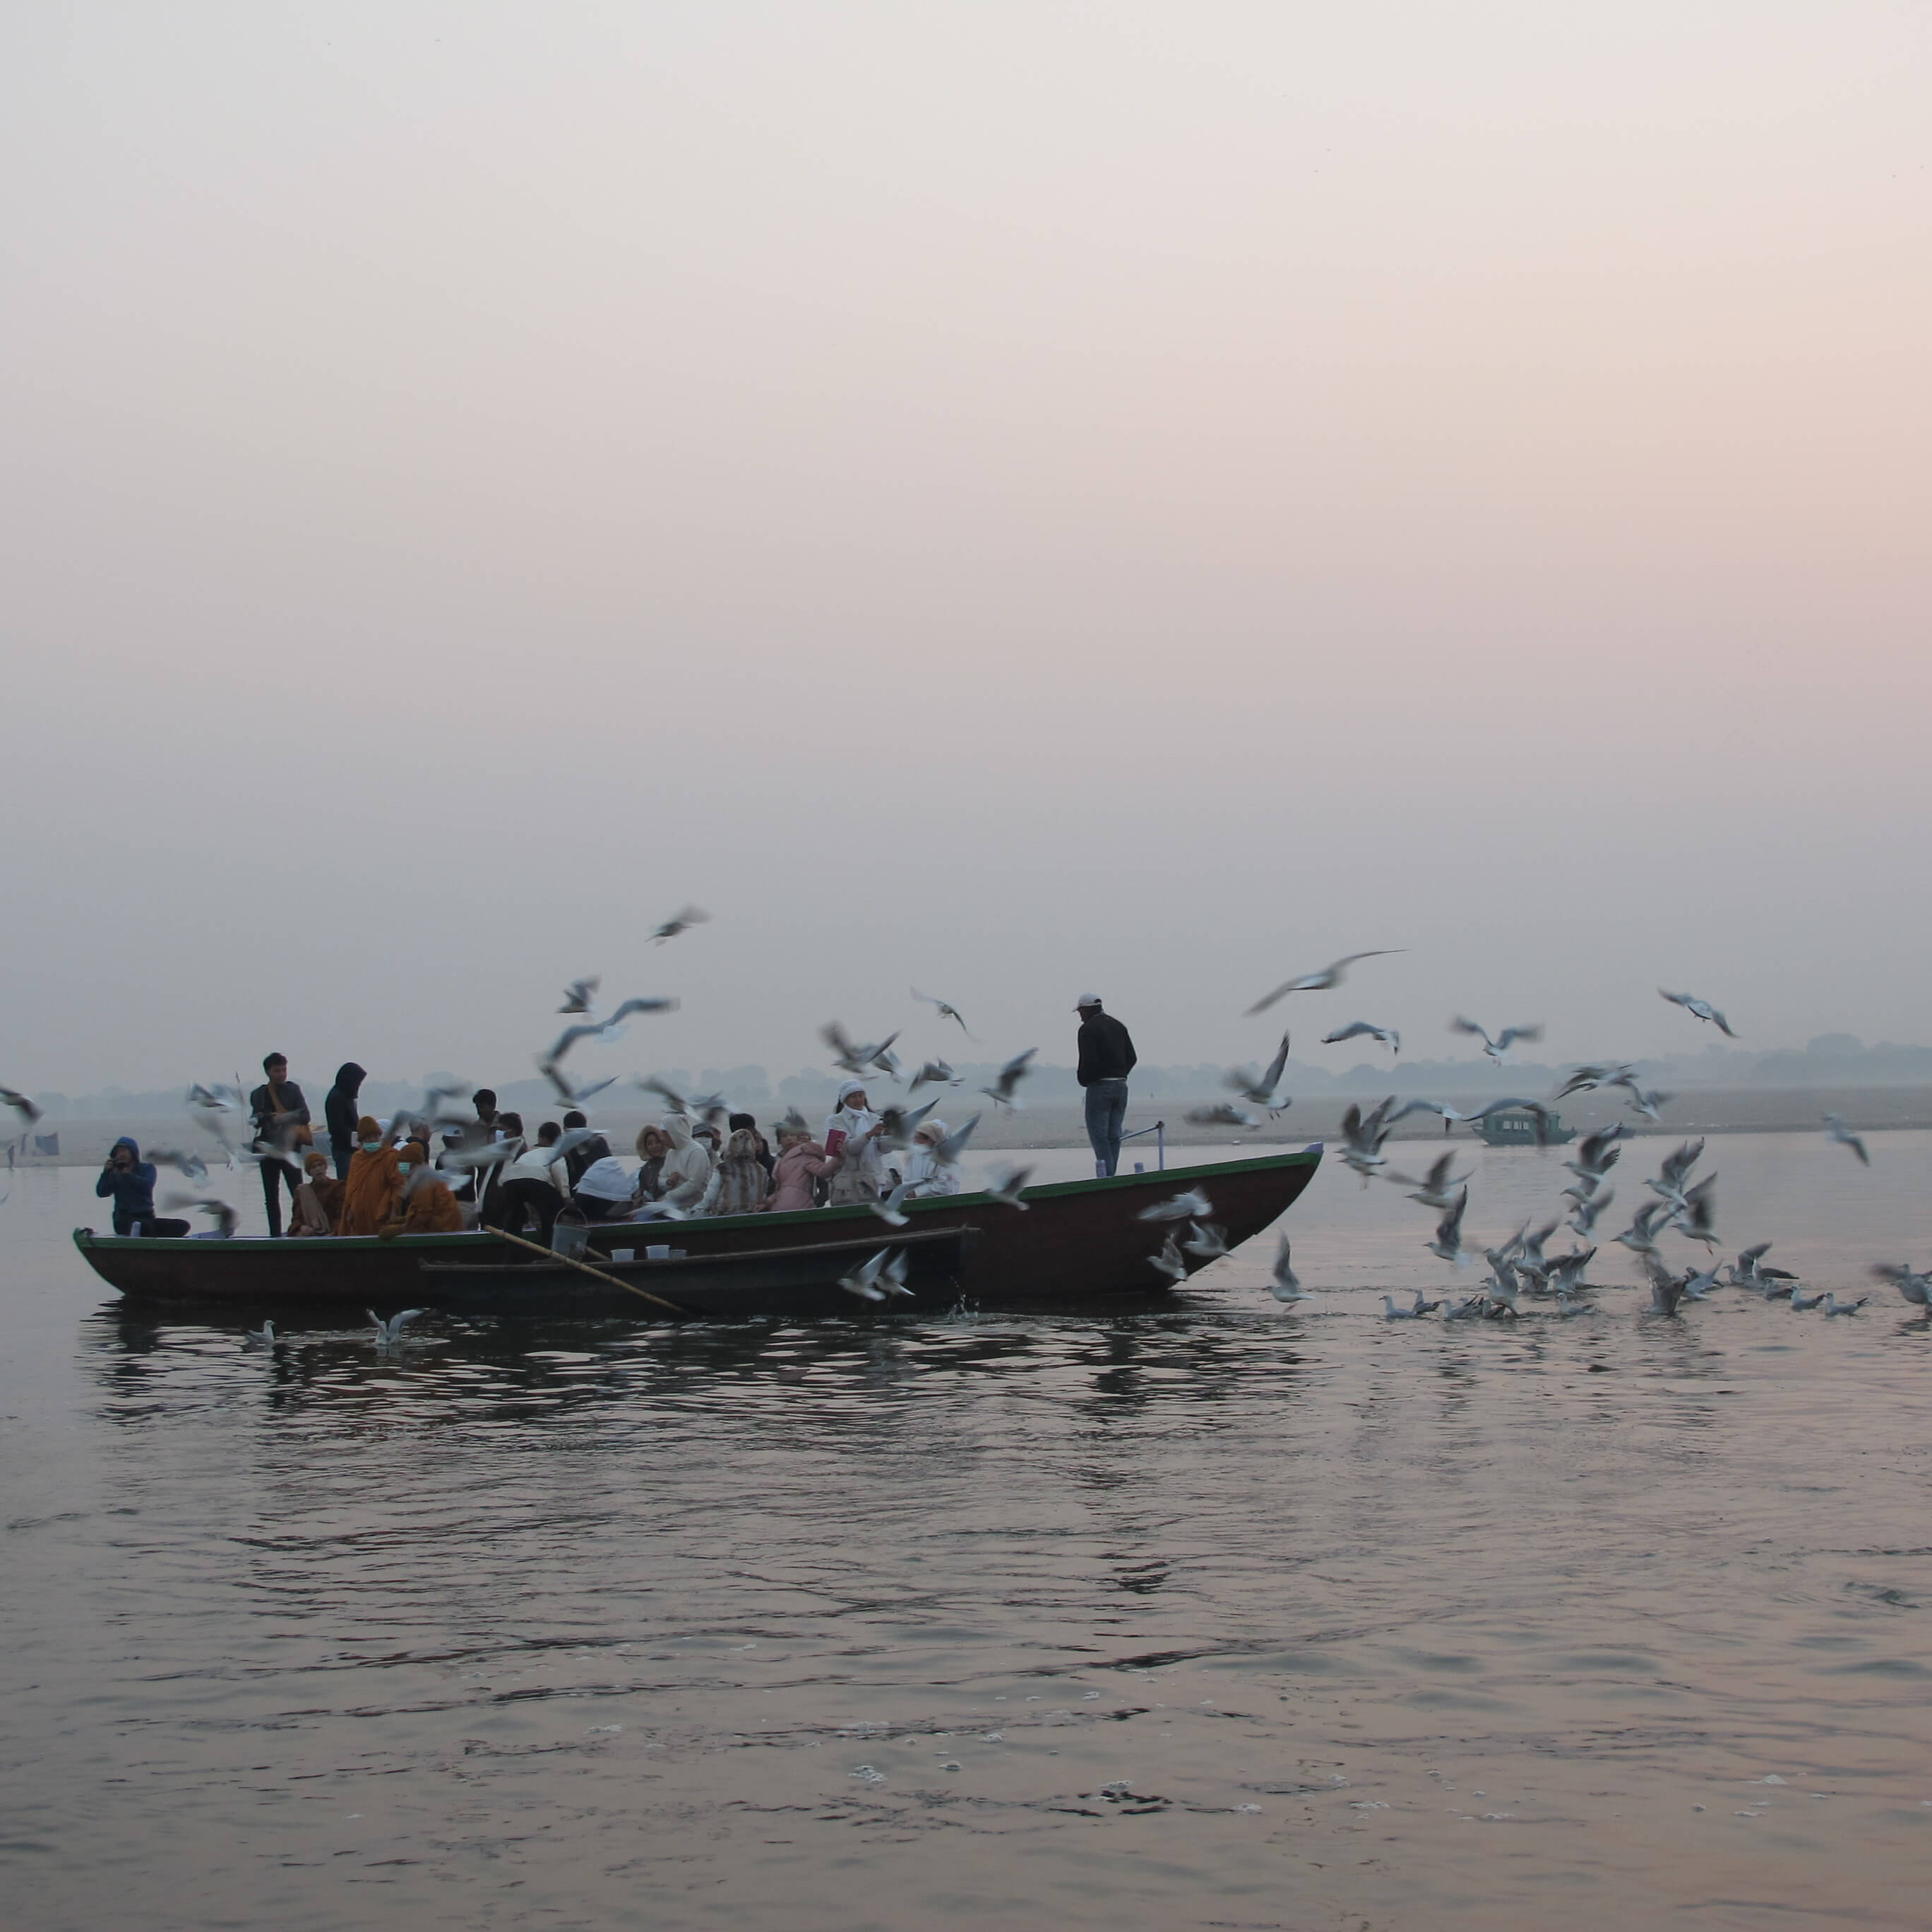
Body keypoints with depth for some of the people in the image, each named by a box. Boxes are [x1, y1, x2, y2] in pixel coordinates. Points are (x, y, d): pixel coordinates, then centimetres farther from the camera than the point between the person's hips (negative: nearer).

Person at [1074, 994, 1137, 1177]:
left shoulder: (1087, 1029, -10)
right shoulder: (1118, 1026, 13)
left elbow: (1089, 1061, -19)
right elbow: (1131, 1057, 11)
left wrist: (1083, 1079, -1)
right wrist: (1119, 1075, 15)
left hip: (1099, 1087, -7)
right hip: (1121, 1085, 7)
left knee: (1098, 1134, -6)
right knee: (1114, 1136, 10)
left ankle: (1107, 1175, -17)